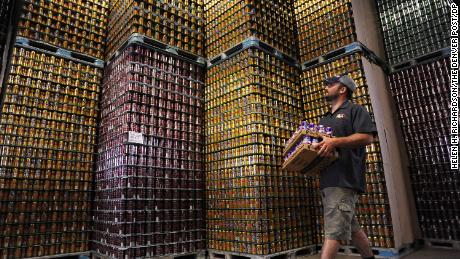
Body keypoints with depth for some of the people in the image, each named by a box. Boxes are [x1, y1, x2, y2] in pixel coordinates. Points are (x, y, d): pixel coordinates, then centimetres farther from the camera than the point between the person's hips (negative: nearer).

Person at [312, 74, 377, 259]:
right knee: (351, 226, 15)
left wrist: (335, 142, -22)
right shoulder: (325, 119, 28)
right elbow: (319, 144, 30)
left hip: (344, 178, -8)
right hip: (327, 179, 8)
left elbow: (367, 137, -10)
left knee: (334, 229, -12)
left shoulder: (354, 110, 4)